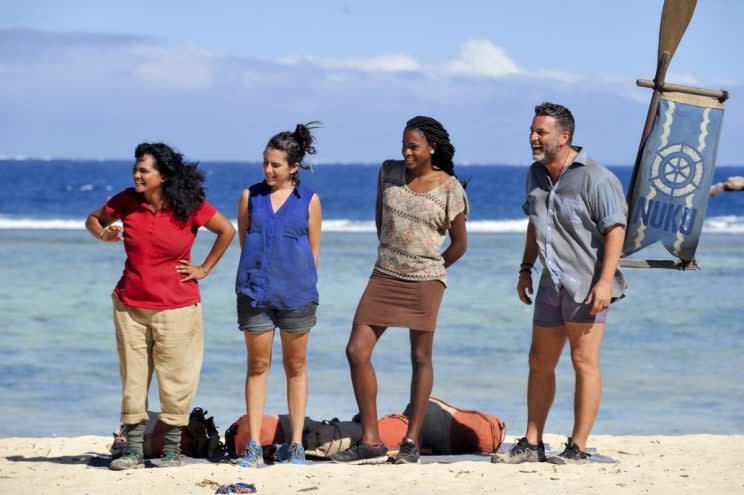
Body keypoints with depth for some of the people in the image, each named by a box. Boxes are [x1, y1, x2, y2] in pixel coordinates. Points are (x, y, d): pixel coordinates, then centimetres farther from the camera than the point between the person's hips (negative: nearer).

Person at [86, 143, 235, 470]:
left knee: (175, 381, 1)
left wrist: (205, 269, 3)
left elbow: (227, 230, 4)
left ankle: (172, 451, 12)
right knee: (132, 381, 3)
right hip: (130, 306, 3)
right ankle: (133, 452, 8)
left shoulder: (190, 206, -7)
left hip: (176, 307, -3)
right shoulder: (126, 201, 0)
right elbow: (93, 219, 16)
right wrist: (102, 235, -6)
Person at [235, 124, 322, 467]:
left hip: (296, 293, -1)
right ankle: (253, 447, 3)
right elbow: (244, 242, 11)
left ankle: (295, 445, 14)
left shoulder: (309, 201, 2)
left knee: (295, 367, 7)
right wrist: (259, 275, 4)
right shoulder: (251, 196, 6)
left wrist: (304, 287, 2)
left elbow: (313, 250, 6)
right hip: (255, 292, 1)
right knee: (258, 366, 2)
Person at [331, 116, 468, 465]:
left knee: (421, 358, 3)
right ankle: (371, 443, 0)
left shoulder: (449, 188, -8)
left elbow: (459, 243, 2)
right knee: (357, 351, -4)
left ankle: (412, 442, 10)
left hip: (425, 281, -4)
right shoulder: (389, 172, 3)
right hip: (384, 276, 4)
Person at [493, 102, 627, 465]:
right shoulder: (535, 174, 12)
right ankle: (531, 444, 16)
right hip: (552, 284, 8)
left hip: (587, 285, -8)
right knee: (540, 363, 9)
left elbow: (615, 229, -16)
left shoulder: (595, 178, -13)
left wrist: (605, 280, -22)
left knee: (584, 362, -5)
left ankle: (578, 447, -1)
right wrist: (525, 269, 20)